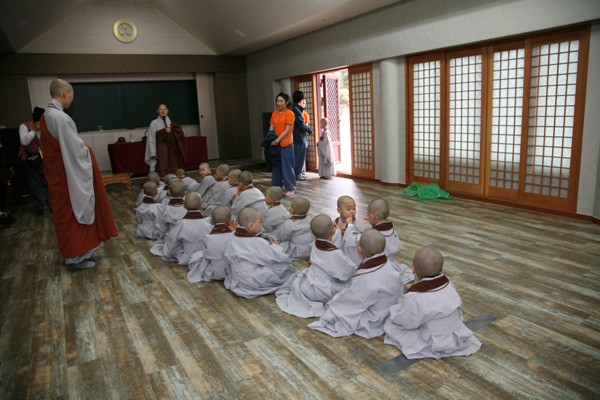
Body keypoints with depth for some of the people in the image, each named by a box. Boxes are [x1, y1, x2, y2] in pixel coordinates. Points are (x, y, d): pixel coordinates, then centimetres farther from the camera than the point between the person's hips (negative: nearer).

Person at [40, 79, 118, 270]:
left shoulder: (45, 116, 7)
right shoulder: (61, 118, -23)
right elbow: (76, 150, -24)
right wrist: (88, 151, -6)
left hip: (56, 174, 10)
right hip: (69, 175, -9)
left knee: (66, 213, 18)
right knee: (74, 213, 2)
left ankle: (73, 251, 31)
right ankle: (76, 258, 13)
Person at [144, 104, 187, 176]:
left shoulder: (172, 123, 13)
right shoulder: (154, 123, 0)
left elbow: (180, 132, 3)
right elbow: (151, 140, -3)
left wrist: (171, 130, -13)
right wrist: (153, 153, -10)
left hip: (172, 151, 4)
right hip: (160, 151, -4)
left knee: (173, 170, 0)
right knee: (162, 172, -10)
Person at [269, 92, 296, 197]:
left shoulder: (289, 114, -7)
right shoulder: (274, 113, 11)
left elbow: (287, 130, -13)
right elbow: (271, 128, 11)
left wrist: (277, 140, -18)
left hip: (286, 144, -6)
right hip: (276, 144, 6)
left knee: (287, 167, -2)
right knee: (276, 166, 12)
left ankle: (290, 189, 6)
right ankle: (276, 187, 23)